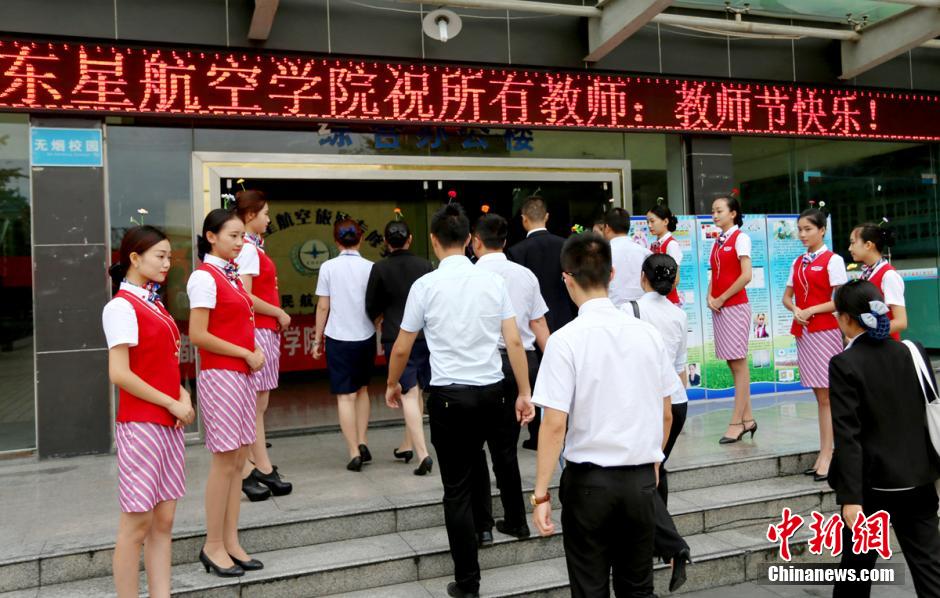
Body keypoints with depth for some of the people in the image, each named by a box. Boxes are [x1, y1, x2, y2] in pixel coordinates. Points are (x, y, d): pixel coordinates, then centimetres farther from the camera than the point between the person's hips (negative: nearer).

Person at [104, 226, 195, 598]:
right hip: (141, 424, -8)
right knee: (137, 522, 1)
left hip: (168, 423, 8)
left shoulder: (154, 304, 13)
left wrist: (182, 394, 1)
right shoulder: (122, 306, -11)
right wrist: (172, 404, -14)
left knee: (164, 520, 10)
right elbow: (119, 374, -19)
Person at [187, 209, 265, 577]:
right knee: (224, 463, -1)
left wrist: (254, 352, 1)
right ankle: (213, 547, 12)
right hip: (219, 376, -8)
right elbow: (198, 335, -18)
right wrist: (246, 354, -14)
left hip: (242, 375, 8)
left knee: (238, 461, 10)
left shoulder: (232, 275, 13)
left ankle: (231, 541, 19)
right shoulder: (204, 277, -12)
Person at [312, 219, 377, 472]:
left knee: (345, 395, 4)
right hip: (365, 336, 2)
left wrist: (317, 339, 8)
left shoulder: (328, 267, -4)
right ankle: (362, 443, 18)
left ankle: (354, 453, 2)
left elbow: (323, 307, -2)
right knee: (362, 389, 20)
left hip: (338, 337, -2)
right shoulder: (370, 267, -3)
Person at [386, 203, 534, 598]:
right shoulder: (493, 281, 1)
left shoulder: (425, 285, -7)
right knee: (471, 470, 26)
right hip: (492, 390, 3)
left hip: (449, 394, -3)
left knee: (457, 488, 6)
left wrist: (393, 384, 18)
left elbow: (402, 348, 1)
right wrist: (525, 393, 7)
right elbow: (514, 341, -1)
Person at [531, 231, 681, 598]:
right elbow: (666, 415, 7)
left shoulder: (566, 340, -14)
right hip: (641, 479, 4)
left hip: (589, 481, -4)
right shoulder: (648, 333, 0)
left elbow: (555, 423, -17)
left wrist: (541, 493, -10)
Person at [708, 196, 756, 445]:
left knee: (738, 363, -3)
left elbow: (746, 275, -14)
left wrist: (722, 299, -12)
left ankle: (737, 422, 0)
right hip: (719, 308, 7)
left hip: (735, 306, -7)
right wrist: (710, 297, -2)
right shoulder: (717, 242, 15)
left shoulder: (740, 238, -6)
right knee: (734, 364, 10)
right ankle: (746, 418, 18)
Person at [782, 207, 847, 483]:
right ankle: (825, 452, 15)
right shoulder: (798, 263, 13)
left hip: (825, 331, -6)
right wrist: (795, 310, -5)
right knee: (819, 395, 10)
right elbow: (787, 297, 14)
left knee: (826, 396, -5)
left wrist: (811, 310, -15)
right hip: (803, 331, 6)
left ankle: (826, 455, -1)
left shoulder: (832, 260, -5)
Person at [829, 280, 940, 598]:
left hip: (873, 480, -5)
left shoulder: (845, 364, -15)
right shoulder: (914, 351, 1)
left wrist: (850, 497, -17)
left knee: (858, 562, 13)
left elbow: (848, 435, -18)